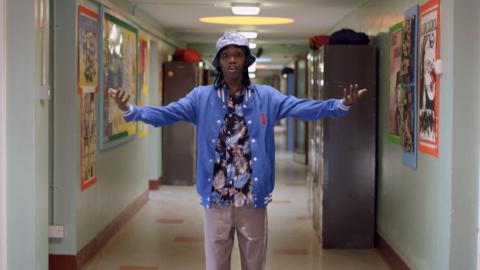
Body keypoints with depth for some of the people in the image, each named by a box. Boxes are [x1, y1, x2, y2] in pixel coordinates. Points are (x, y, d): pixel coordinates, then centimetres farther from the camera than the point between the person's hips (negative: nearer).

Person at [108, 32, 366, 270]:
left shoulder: (266, 96, 1)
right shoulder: (201, 97, 0)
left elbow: (304, 108, -8)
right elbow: (165, 113, -8)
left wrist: (341, 105, -22)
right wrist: (130, 110, -23)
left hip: (253, 200, 0)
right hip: (216, 200, 0)